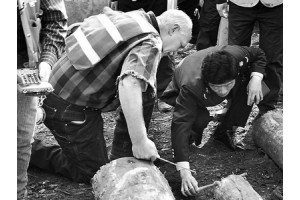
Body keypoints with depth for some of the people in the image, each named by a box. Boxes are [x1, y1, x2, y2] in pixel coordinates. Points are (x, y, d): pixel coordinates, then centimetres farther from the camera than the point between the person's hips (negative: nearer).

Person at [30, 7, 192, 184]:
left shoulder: (130, 17, 6)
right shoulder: (150, 44, -19)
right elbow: (129, 85, -37)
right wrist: (139, 142, -33)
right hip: (70, 110, -9)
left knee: (146, 93, 8)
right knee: (94, 174, 9)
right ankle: (31, 149, 11)